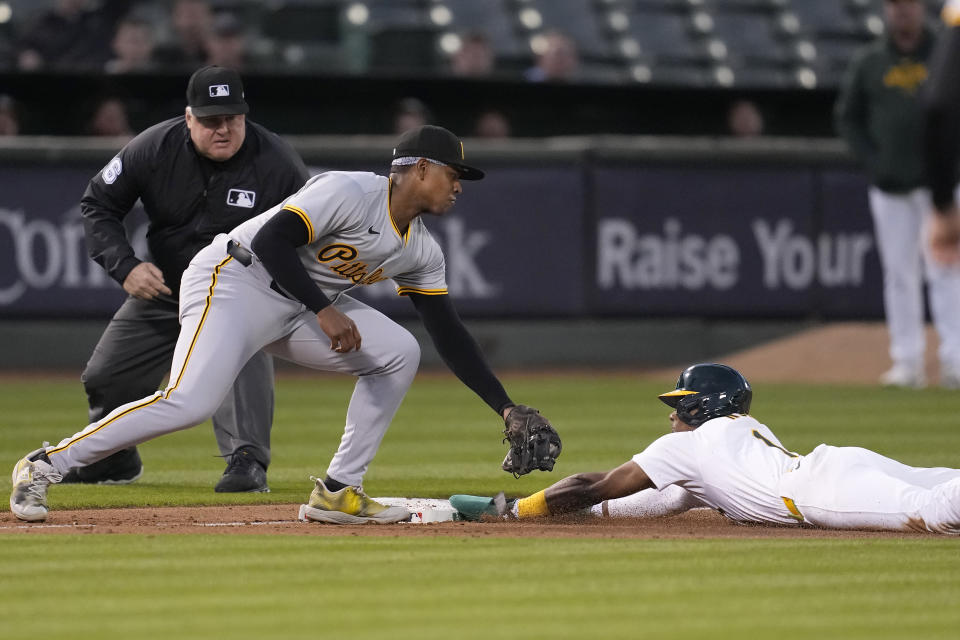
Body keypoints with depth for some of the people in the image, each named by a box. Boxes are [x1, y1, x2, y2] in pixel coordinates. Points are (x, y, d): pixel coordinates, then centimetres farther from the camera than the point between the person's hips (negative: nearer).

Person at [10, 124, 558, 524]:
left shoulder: (422, 252, 8)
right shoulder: (351, 193, -18)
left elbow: (450, 334, 10)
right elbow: (271, 242, -25)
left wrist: (507, 408, 4)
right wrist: (325, 312, -30)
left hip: (304, 310, 9)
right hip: (236, 282, -9)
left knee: (399, 353, -5)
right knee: (189, 403, -26)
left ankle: (338, 491, -1)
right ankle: (46, 466, -16)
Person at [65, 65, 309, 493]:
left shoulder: (277, 162, -22)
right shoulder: (154, 148, -17)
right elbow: (97, 205, -7)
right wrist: (125, 267, -22)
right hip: (164, 286, 4)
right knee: (105, 378, 9)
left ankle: (247, 460, -40)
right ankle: (113, 462, 38)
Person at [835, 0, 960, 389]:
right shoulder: (869, 63, 8)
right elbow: (847, 118, 11)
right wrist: (873, 162, -2)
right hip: (890, 188, 2)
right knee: (899, 274, 2)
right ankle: (907, 362, 5)